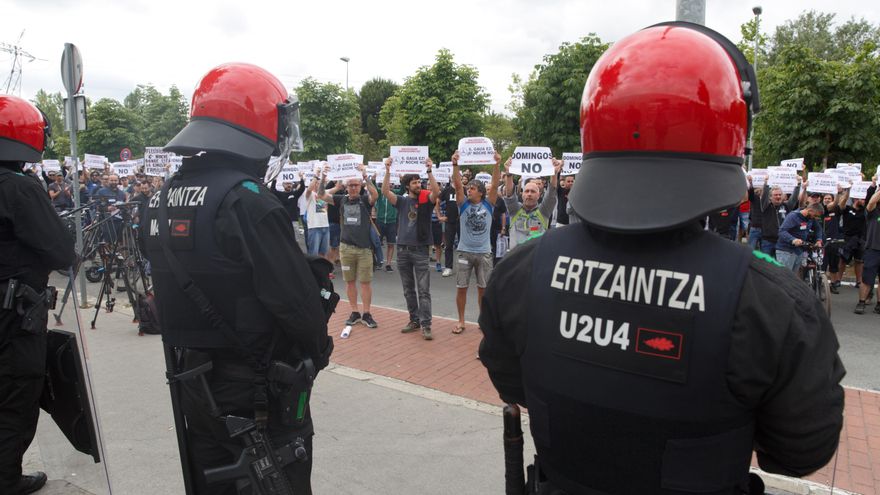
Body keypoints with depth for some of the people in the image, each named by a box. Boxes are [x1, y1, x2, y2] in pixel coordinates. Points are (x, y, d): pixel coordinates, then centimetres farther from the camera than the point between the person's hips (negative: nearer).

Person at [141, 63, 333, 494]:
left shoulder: (166, 196, 4)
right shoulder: (247, 200, -23)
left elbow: (173, 292, 11)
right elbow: (297, 297, -23)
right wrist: (318, 349, -5)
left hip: (192, 383, 8)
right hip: (259, 393, -8)